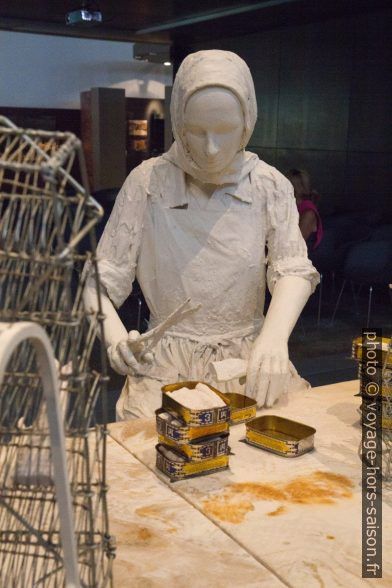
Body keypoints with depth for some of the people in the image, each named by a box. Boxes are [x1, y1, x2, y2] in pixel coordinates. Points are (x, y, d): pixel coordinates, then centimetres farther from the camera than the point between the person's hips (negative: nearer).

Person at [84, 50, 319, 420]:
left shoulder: (270, 186, 0)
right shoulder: (147, 182, -5)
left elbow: (294, 269, -10)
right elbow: (102, 280, -5)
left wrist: (274, 337, -31)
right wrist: (115, 335, -26)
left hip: (249, 355, 2)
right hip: (168, 359, -2)